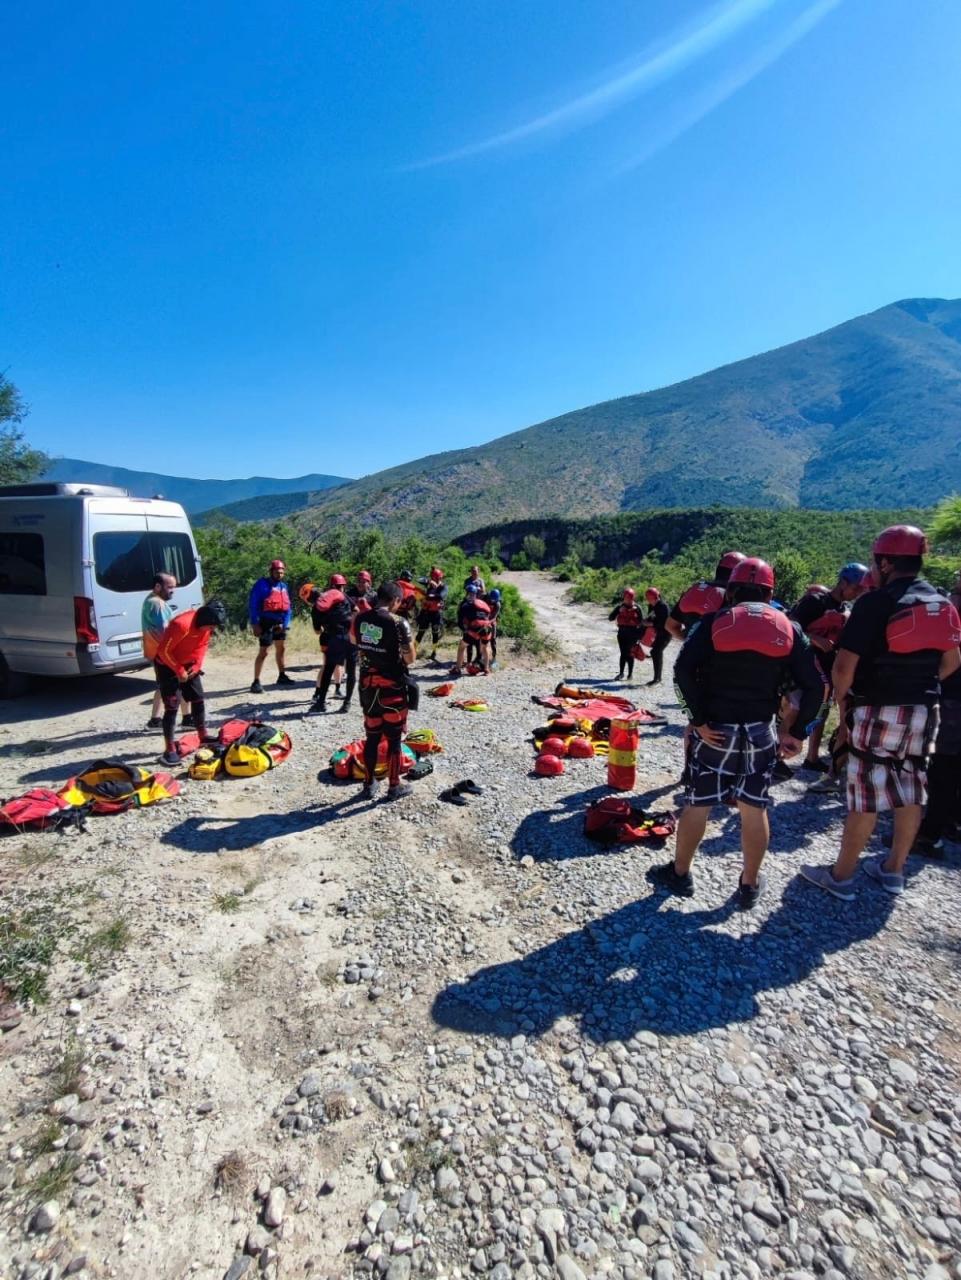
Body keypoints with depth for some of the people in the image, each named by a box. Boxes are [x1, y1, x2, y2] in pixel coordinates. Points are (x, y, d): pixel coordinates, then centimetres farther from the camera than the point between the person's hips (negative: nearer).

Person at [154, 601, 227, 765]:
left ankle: (203, 737, 25)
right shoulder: (182, 624, -34)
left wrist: (196, 665, -10)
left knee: (198, 700, 10)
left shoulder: (206, 626, -11)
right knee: (172, 707, -9)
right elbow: (164, 650, -28)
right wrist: (179, 671, -22)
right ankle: (169, 750, -4)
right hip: (167, 665, -7)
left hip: (188, 664, 7)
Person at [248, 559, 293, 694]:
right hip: (266, 623, -8)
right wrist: (255, 624, -18)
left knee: (281, 648, 20)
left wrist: (285, 623, 0)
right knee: (263, 652, -10)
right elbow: (253, 605, -13)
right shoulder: (261, 584, -11)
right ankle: (256, 682, -6)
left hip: (279, 623, 8)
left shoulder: (284, 586, 9)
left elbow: (287, 606, 11)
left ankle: (281, 676, 37)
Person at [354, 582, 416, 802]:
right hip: (392, 687, -5)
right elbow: (410, 658, -14)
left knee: (372, 736, 17)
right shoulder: (398, 623, -17)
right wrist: (411, 645, 4)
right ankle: (394, 786, 19)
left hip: (367, 685, 5)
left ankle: (369, 784, 26)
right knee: (394, 738, 8)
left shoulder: (360, 619, 1)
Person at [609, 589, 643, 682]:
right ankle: (621, 673, 11)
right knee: (623, 653, 4)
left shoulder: (636, 608, -1)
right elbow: (610, 618, -3)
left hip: (632, 633, -2)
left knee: (630, 653, 0)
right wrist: (619, 611, -13)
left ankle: (630, 674, 8)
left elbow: (642, 621, 1)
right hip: (622, 633, 2)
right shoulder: (619, 607, 5)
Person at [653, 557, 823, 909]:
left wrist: (699, 720, -14)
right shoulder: (789, 628, 4)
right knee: (754, 810, 14)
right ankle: (749, 885, 28)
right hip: (760, 733, 3)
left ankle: (679, 874, 25)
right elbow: (814, 686, -1)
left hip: (714, 730, -2)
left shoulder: (714, 622, -5)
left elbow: (683, 671, -18)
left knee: (696, 805, 10)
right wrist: (798, 732, 3)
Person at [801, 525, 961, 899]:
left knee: (865, 796, -1)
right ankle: (894, 869, 28)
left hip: (877, 711, -7)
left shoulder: (875, 602, -15)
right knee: (912, 793, 14)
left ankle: (841, 876, 10)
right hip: (923, 713, 7)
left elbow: (844, 664, -20)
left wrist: (842, 701, -5)